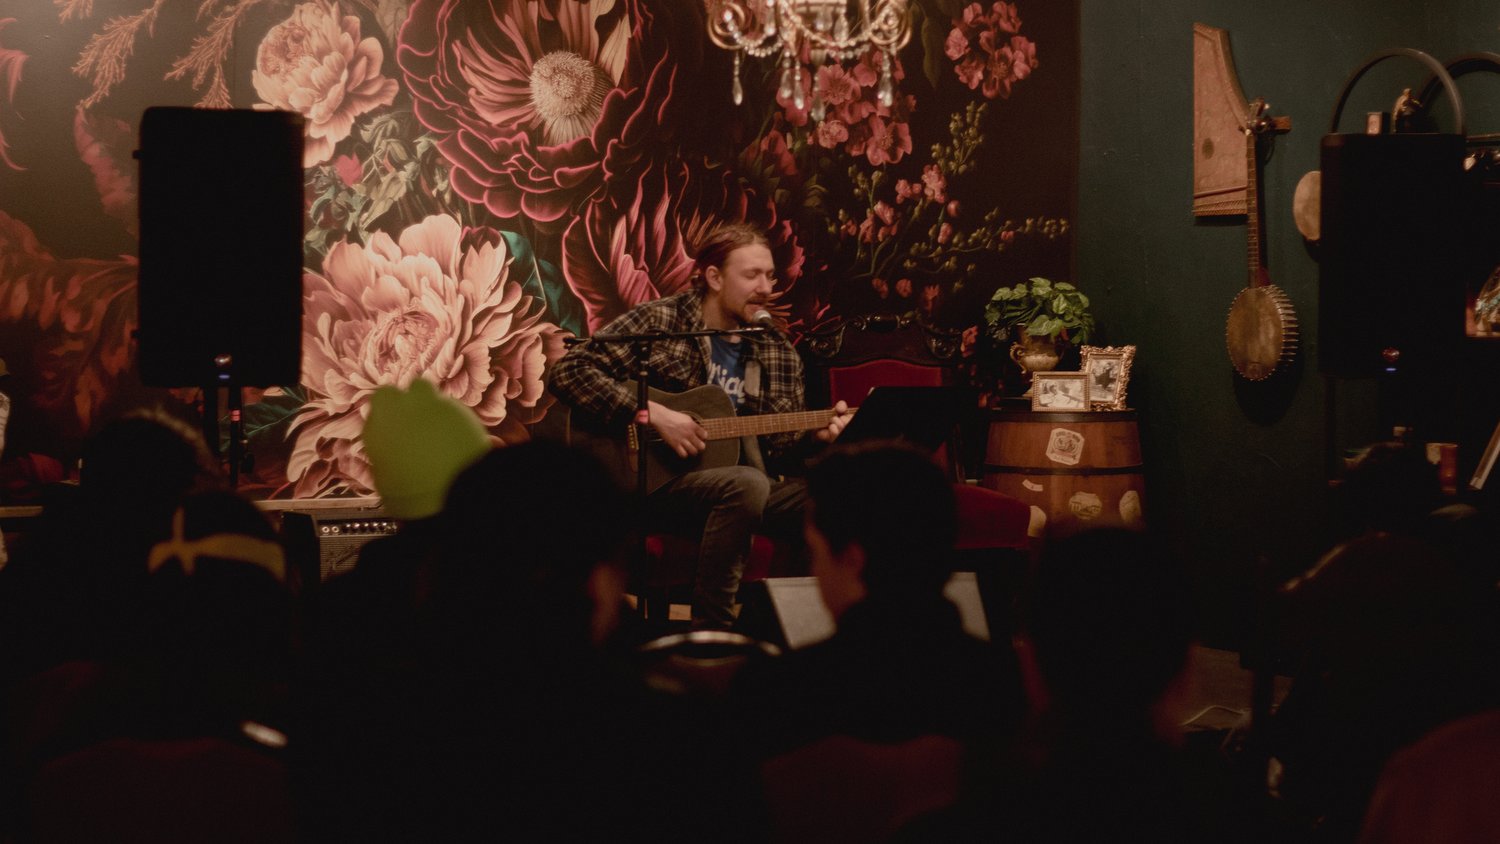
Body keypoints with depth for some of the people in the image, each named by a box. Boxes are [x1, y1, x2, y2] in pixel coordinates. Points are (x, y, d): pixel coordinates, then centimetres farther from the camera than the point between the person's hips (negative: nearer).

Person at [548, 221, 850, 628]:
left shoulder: (777, 354, 12)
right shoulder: (660, 322, -3)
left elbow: (780, 445, 11)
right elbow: (568, 372, -12)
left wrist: (818, 435, -12)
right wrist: (653, 414, -20)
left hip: (740, 482, 5)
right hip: (654, 480, -5)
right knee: (747, 484, -36)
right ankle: (711, 633, -28)